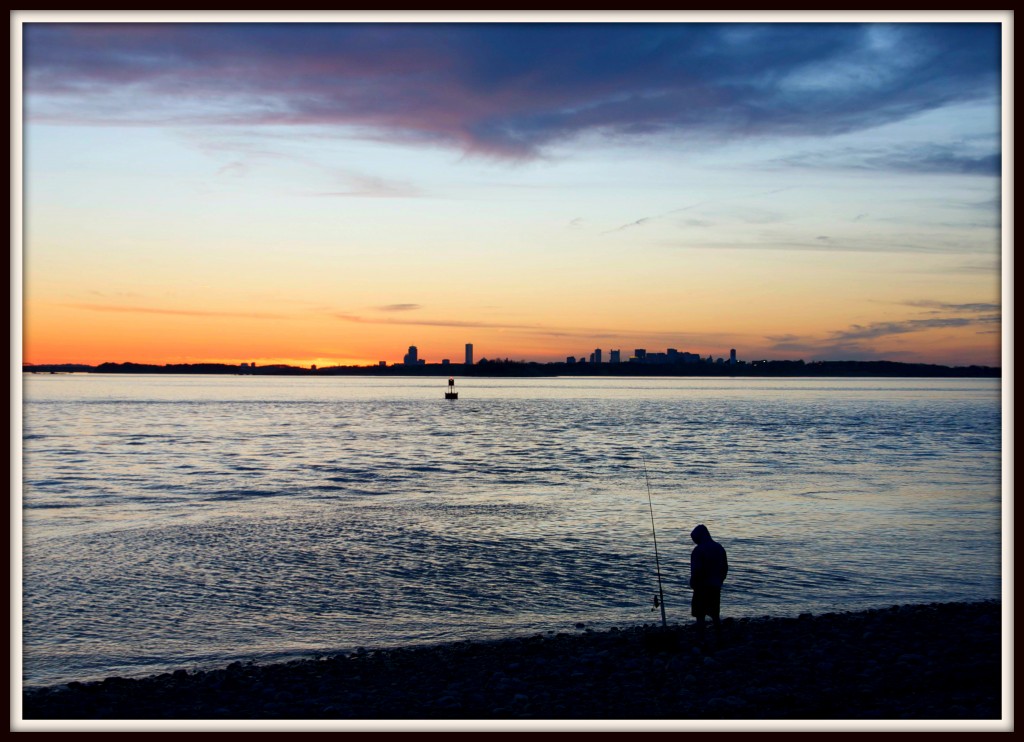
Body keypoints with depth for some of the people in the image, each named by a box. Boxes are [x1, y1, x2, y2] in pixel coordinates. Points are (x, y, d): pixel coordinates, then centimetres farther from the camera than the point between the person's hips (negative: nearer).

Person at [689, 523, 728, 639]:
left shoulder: (698, 550, -17)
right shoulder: (719, 548, 6)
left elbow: (696, 570, -20)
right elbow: (725, 568, 12)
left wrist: (693, 584, -5)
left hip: (702, 588, -7)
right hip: (716, 587, 7)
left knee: (700, 616, 1)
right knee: (715, 614, 17)